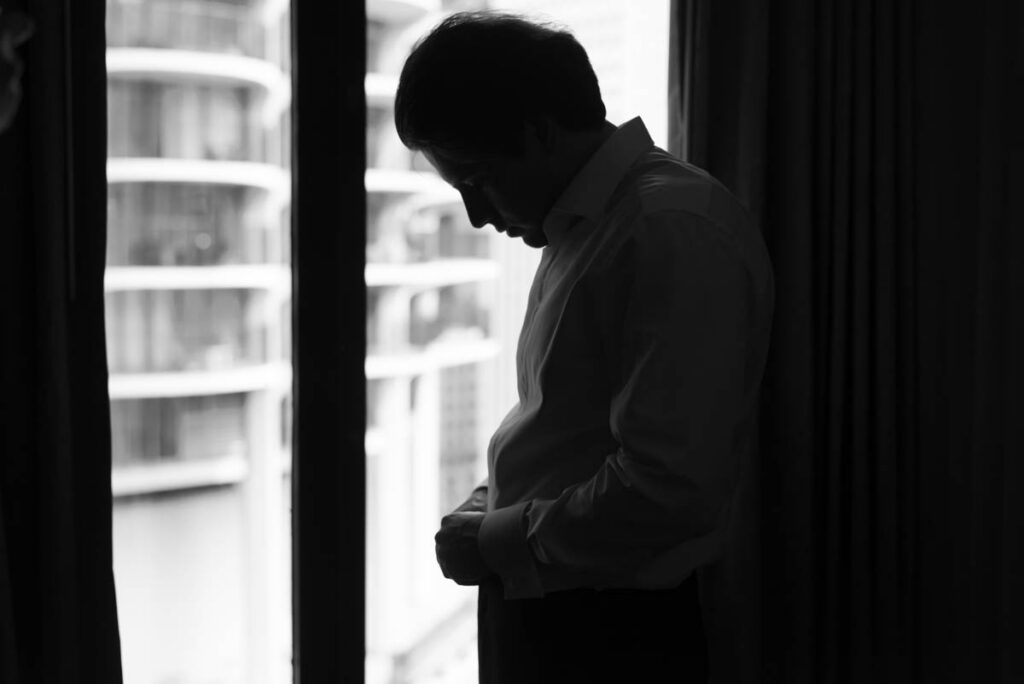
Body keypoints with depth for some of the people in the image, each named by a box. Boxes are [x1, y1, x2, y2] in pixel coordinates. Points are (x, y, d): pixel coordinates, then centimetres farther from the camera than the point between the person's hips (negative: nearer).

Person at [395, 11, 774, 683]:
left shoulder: (674, 231, -19)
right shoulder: (583, 228, 10)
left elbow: (667, 488, -25)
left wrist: (498, 541, -14)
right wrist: (490, 504, 4)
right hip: (535, 614, 8)